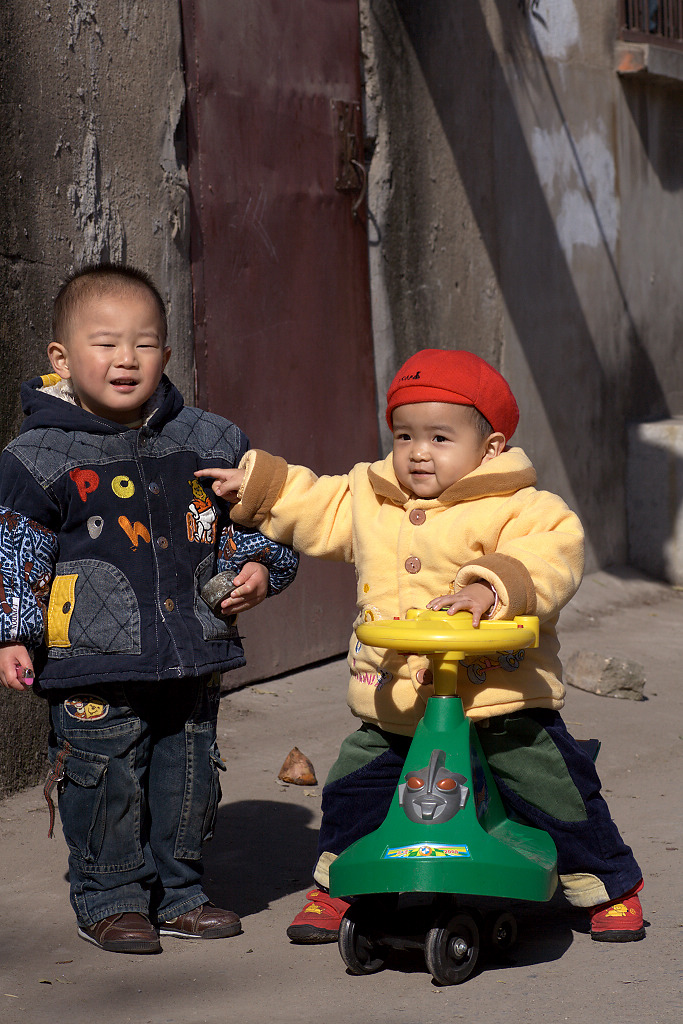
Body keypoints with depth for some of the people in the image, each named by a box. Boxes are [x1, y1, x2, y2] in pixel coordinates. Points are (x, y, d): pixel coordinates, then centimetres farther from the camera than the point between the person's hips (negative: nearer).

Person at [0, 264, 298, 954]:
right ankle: (109, 900, 17)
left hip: (192, 661, 4)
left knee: (189, 780, 12)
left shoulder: (209, 443, 6)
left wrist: (259, 568, 0)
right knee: (105, 783, 0)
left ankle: (176, 891, 28)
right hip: (94, 667, -4)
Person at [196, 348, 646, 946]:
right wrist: (255, 485, 24)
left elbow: (554, 550, -25)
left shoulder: (517, 509, -10)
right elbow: (317, 512, 25)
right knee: (353, 791, 7)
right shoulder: (369, 499, 10)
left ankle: (610, 886, 21)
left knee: (558, 794, -2)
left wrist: (492, 585, -39)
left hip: (502, 704, -5)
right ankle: (337, 888, 29)